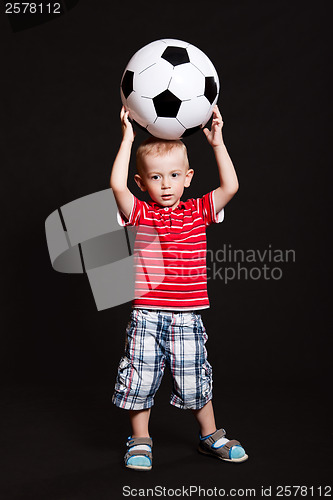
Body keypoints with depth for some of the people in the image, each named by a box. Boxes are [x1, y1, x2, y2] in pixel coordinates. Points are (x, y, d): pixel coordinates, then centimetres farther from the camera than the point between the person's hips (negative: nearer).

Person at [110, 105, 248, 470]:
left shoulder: (199, 211, 4)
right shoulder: (140, 213, -2)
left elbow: (230, 186, -6)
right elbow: (117, 184, -18)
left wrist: (217, 143, -9)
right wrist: (128, 139, -16)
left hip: (187, 317, 1)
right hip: (146, 316, -1)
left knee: (194, 380, 11)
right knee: (139, 378, 6)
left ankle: (210, 436, 33)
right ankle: (140, 441, 27)